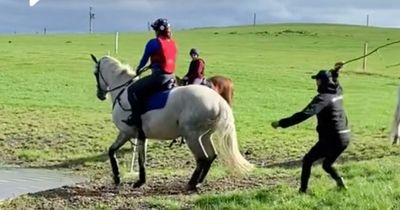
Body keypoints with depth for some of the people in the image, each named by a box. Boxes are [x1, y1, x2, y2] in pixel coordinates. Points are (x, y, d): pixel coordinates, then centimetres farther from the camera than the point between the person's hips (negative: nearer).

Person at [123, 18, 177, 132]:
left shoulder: (154, 43, -8)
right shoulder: (173, 43, 12)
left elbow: (144, 60, 1)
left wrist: (138, 70, 19)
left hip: (159, 76, -8)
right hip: (171, 77, 8)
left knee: (132, 90, -4)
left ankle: (136, 119, -13)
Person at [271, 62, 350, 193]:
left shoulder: (323, 98, -15)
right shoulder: (337, 92, 9)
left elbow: (304, 115, -25)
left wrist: (281, 123, -25)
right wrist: (334, 72, 33)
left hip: (331, 138, -8)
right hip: (345, 137, 8)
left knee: (308, 160, 7)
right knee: (327, 164, 22)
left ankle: (303, 190, 5)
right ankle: (339, 180, -2)